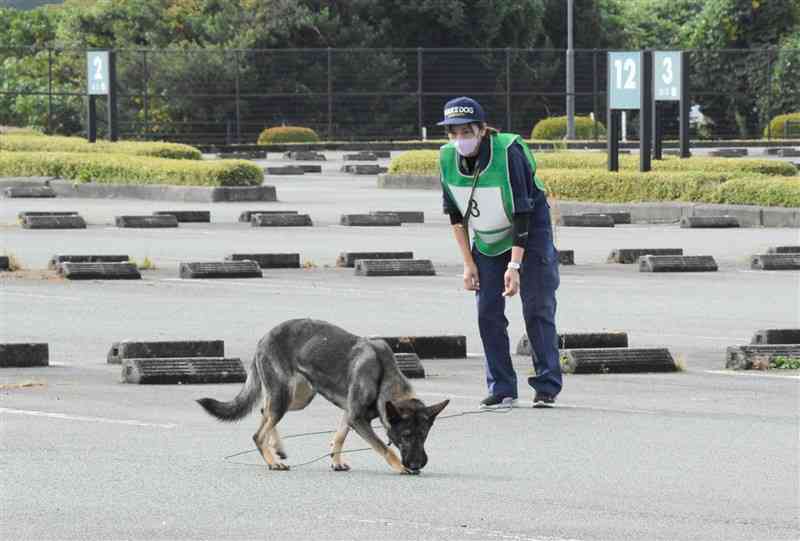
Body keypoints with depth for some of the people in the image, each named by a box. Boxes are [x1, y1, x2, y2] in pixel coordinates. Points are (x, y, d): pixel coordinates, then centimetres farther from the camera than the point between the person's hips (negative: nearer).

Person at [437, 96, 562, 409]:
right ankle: (501, 389, 5)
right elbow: (456, 214, -2)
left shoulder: (507, 153, -28)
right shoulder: (448, 158, -14)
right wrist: (468, 263, -4)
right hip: (487, 242, 5)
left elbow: (522, 213, -26)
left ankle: (547, 386, 1)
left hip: (530, 234, -4)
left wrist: (515, 265, -30)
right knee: (488, 312, -2)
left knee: (537, 308, -6)